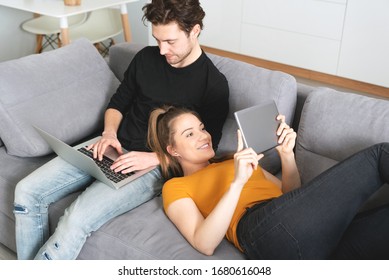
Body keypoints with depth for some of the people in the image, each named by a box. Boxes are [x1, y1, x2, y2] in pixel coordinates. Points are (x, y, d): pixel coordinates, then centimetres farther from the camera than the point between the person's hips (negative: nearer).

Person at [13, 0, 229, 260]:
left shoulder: (214, 84, -8)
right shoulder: (146, 58, 7)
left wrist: (154, 157, -21)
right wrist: (109, 133, -3)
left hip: (155, 167, -6)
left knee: (77, 219, -28)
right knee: (27, 191, -8)